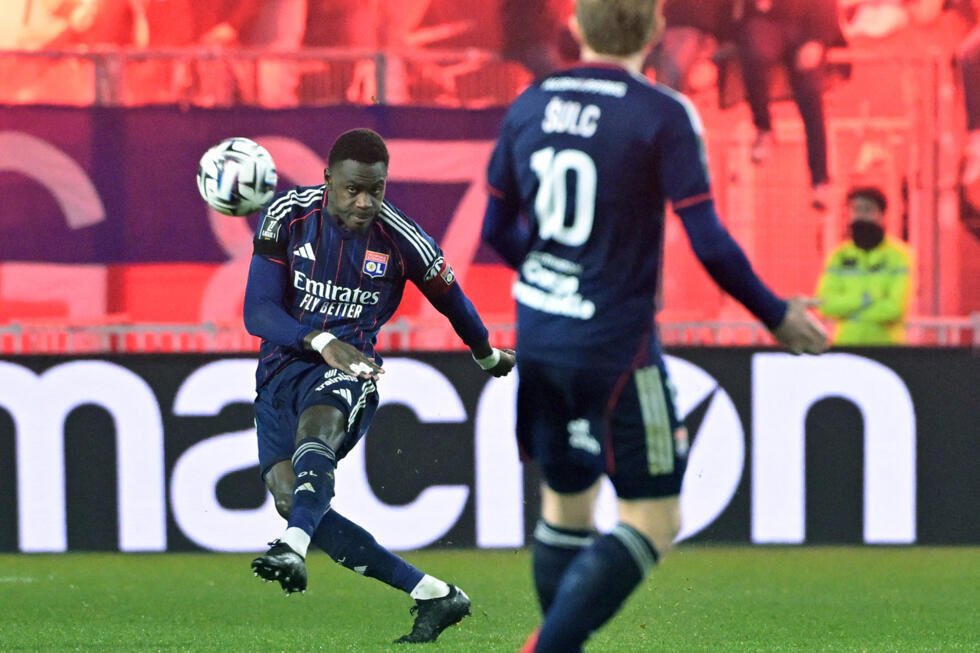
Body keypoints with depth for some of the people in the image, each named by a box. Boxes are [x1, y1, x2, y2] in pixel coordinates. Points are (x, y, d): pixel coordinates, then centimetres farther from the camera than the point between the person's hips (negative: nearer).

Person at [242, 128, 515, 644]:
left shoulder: (401, 240, -7)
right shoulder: (289, 216, -6)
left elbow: (452, 301, 13)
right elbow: (258, 311, -12)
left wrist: (488, 356, 30)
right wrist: (321, 341, -29)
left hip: (347, 370, -3)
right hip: (282, 366, 3)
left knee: (316, 424, -37)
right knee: (289, 500, -11)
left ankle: (293, 549, -61)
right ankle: (434, 596, -6)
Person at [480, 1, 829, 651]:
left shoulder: (529, 106, 5)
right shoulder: (663, 115, -12)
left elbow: (498, 228, 14)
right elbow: (710, 243, -14)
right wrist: (777, 316, 0)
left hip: (538, 334, 6)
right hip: (615, 346, -6)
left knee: (565, 501, 18)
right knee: (653, 520, -1)